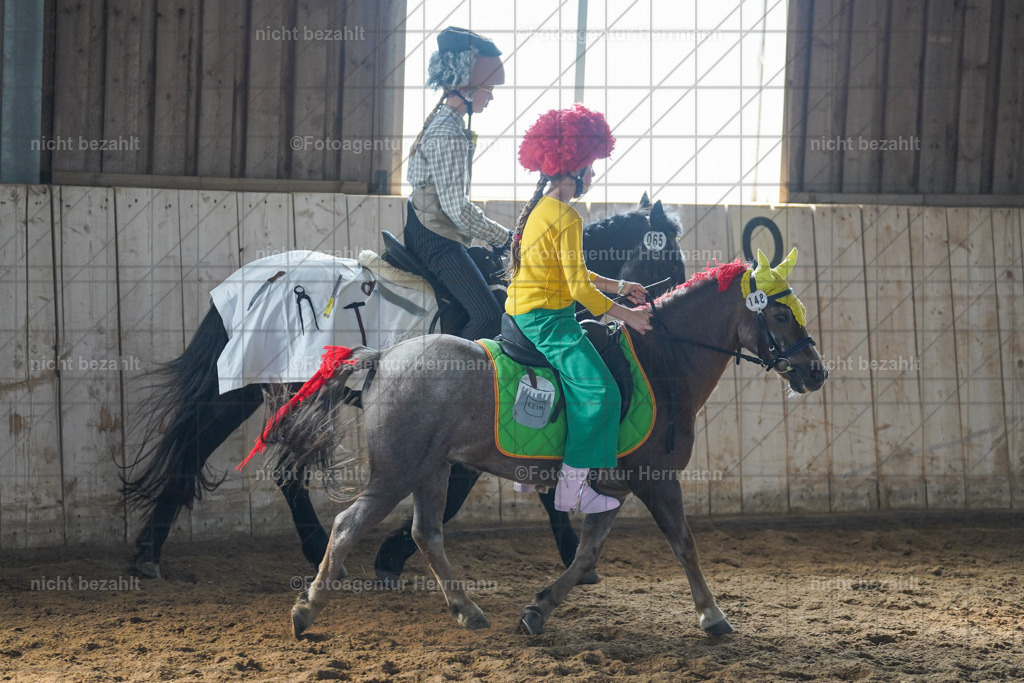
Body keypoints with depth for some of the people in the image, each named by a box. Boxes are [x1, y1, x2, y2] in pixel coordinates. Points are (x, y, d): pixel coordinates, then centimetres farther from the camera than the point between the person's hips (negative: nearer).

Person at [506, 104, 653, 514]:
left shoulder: (541, 209, 14)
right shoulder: (566, 217, -17)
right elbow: (580, 288, -18)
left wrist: (618, 286, 23)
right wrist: (627, 315, -9)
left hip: (524, 312, 11)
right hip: (546, 318, -11)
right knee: (599, 391, -16)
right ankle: (571, 489, -16)